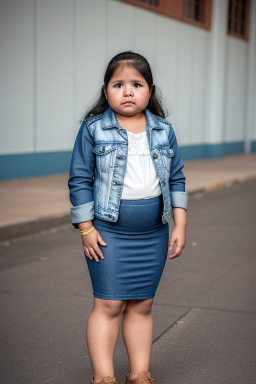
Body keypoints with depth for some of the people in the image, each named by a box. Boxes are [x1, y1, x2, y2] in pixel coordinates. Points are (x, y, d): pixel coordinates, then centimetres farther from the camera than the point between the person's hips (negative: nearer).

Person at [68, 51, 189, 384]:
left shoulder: (164, 131, 6)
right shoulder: (93, 129, -3)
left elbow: (176, 178, 11)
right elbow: (80, 179, -2)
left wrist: (180, 225, 4)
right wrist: (86, 228, -7)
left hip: (153, 233, 3)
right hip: (108, 231, -3)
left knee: (142, 305, 11)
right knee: (109, 305, -1)